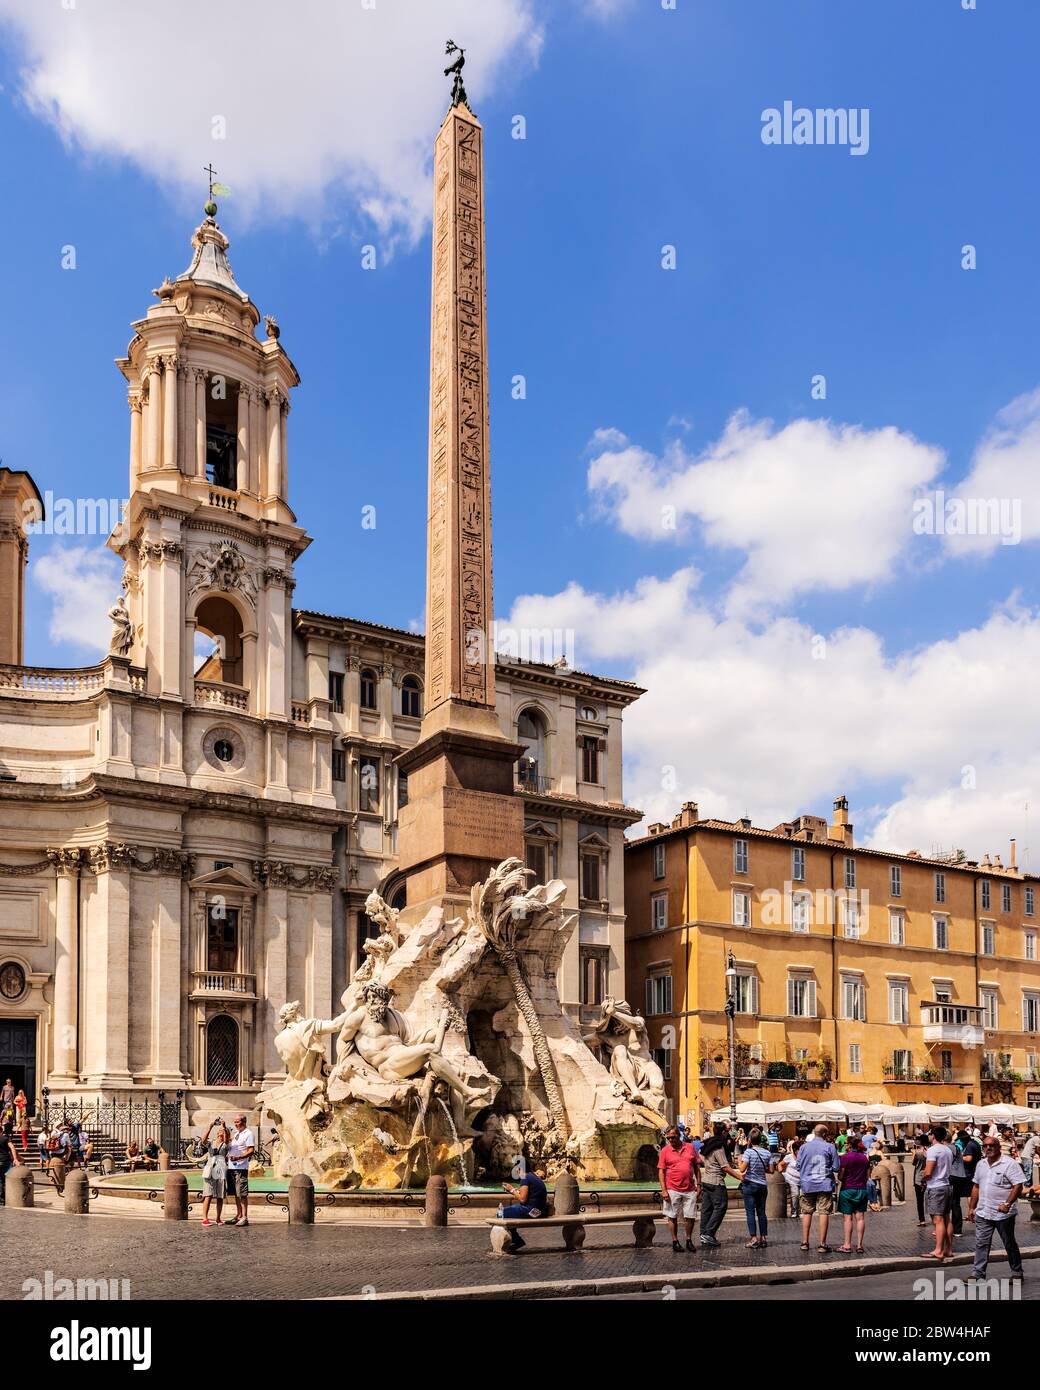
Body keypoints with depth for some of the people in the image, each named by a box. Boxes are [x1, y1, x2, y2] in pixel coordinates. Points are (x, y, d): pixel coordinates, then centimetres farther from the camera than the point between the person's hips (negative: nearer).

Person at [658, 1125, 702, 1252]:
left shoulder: (690, 1148, 5)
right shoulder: (665, 1151, -1)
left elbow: (696, 1166, 12)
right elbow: (661, 1171, -2)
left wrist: (698, 1184, 7)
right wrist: (663, 1190, -8)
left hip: (690, 1189, 2)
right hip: (672, 1190, -2)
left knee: (690, 1217, 5)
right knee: (672, 1217, 4)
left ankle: (689, 1240, 21)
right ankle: (675, 1242, 16)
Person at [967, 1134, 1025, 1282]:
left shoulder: (1010, 1164, -11)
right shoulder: (981, 1164, 11)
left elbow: (1018, 1186, -17)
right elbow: (976, 1187, 18)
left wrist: (1007, 1204, -25)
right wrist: (972, 1207, 16)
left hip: (1003, 1214, -5)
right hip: (983, 1213, 6)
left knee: (1010, 1245, 8)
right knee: (981, 1244, 4)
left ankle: (1017, 1273, 23)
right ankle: (977, 1274, 7)